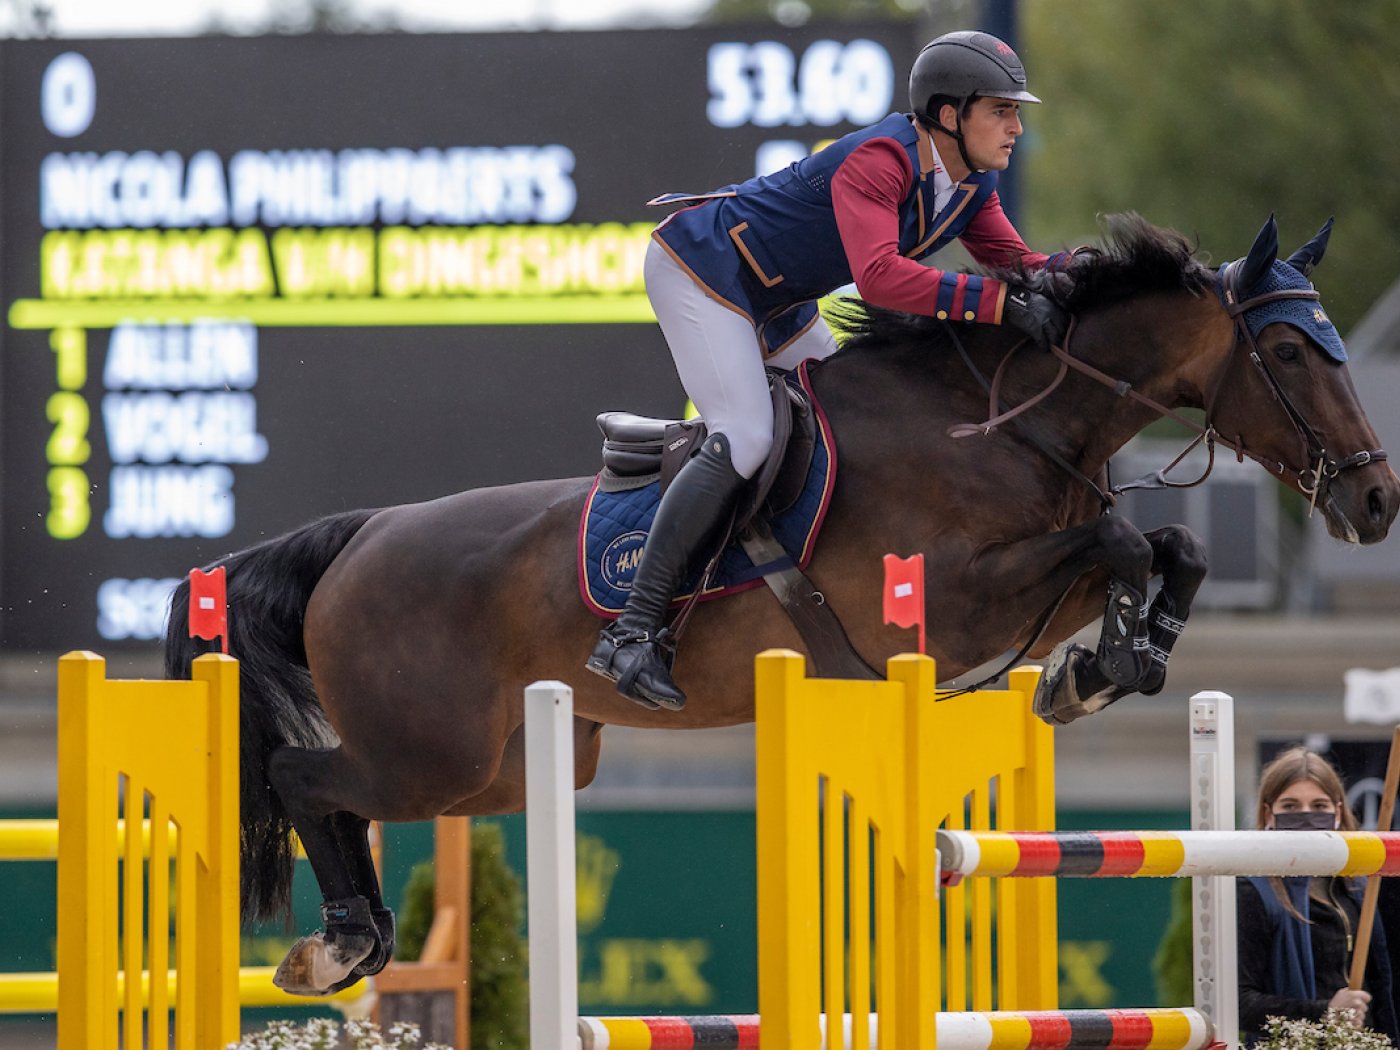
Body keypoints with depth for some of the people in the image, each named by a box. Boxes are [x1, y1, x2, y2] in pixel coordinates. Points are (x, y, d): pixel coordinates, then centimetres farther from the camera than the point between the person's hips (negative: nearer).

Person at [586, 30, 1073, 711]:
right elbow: (879, 275, -45)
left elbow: (1013, 261, 1)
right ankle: (632, 632, -24)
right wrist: (1002, 304, -49)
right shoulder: (880, 161, -32)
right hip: (699, 268, -10)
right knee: (744, 440, -23)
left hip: (776, 304, 10)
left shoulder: (972, 181, -4)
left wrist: (1068, 271, -22)